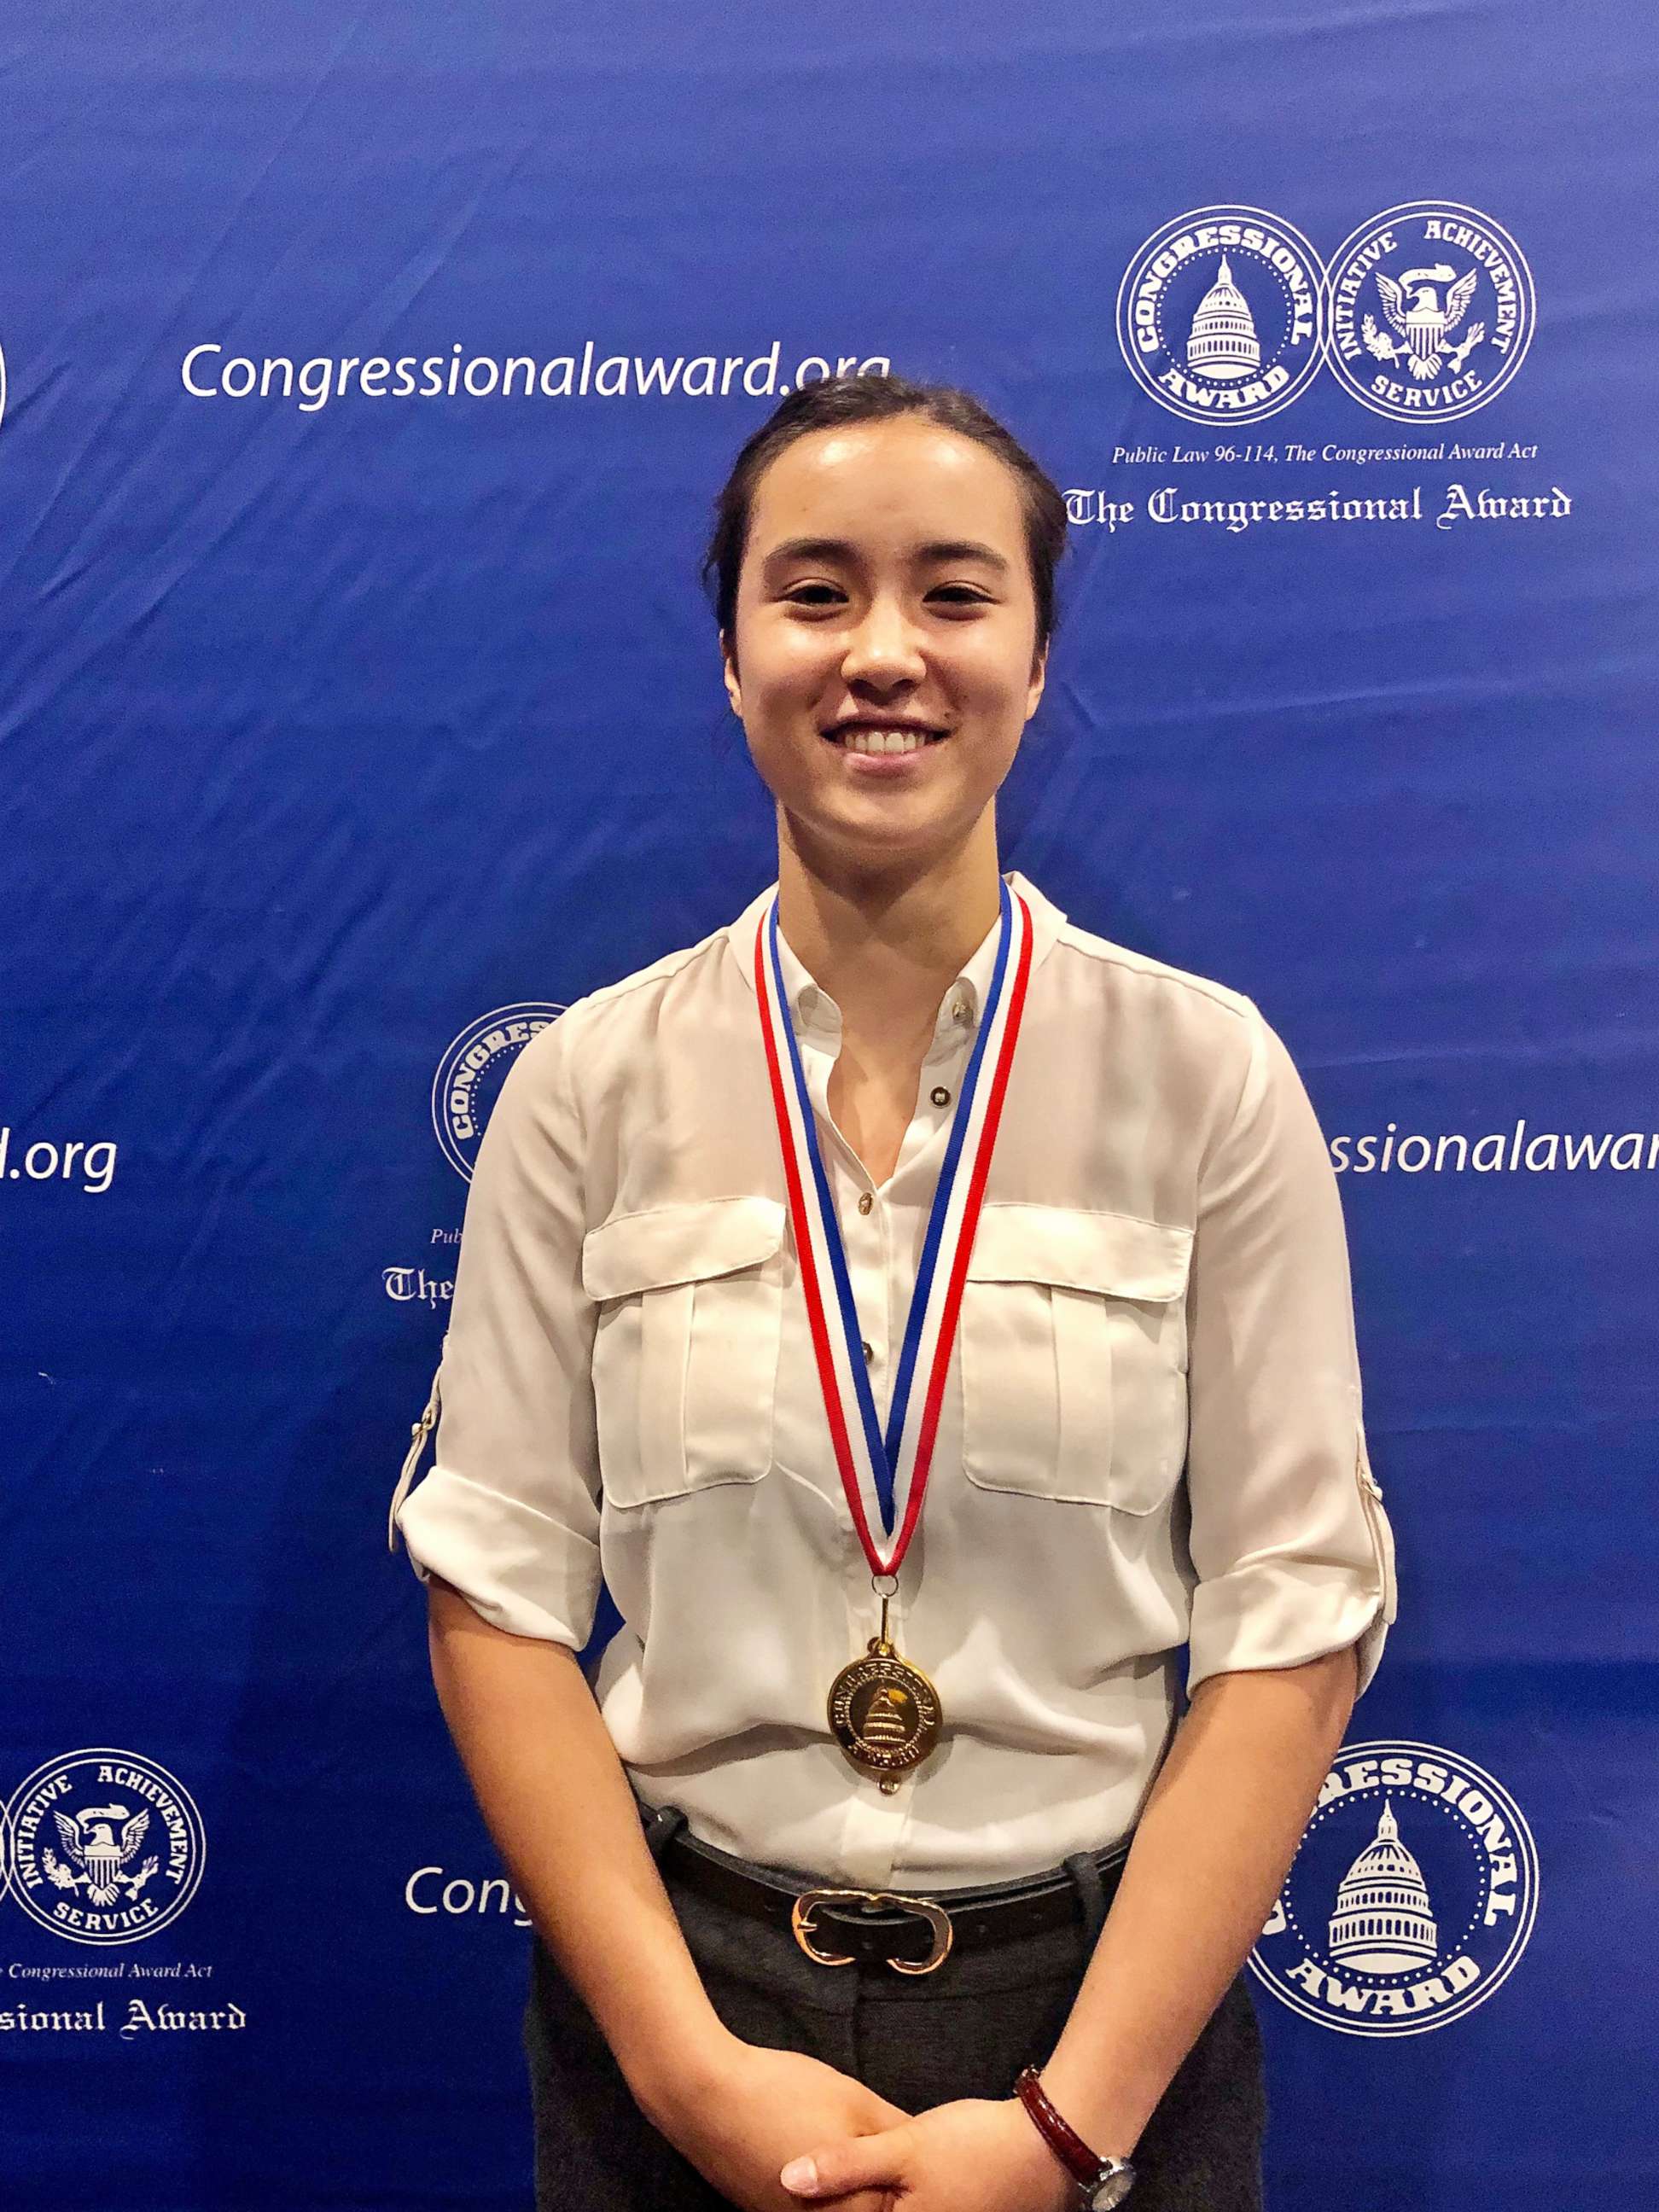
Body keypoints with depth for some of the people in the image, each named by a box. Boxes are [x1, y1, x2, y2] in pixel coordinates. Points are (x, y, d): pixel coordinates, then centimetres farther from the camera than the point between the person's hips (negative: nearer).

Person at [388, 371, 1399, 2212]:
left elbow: (1292, 1615, -9)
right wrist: (690, 2063, -12)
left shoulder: (1209, 1075, -8)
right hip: (674, 1989, 1)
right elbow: (498, 1592, -6)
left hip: (1103, 2002, 0)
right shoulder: (589, 1086, -5)